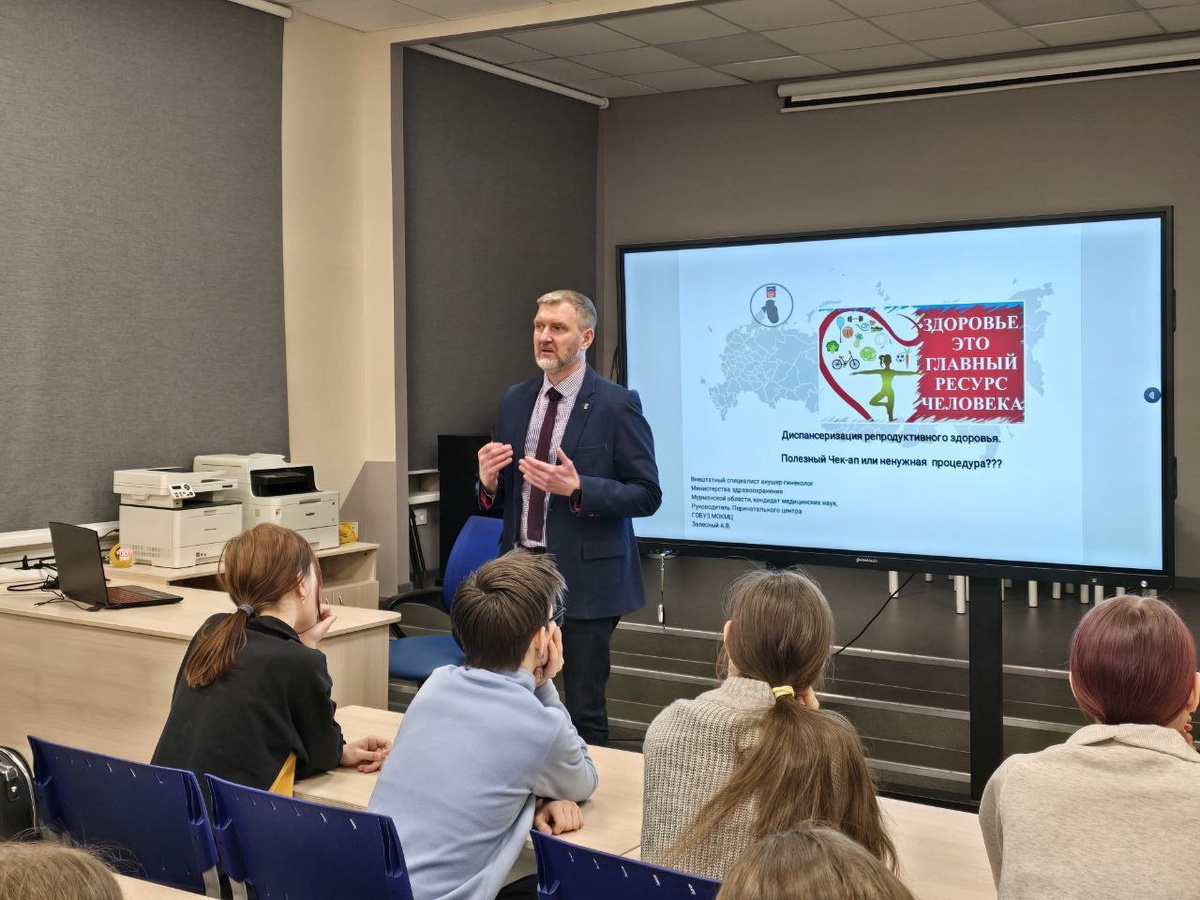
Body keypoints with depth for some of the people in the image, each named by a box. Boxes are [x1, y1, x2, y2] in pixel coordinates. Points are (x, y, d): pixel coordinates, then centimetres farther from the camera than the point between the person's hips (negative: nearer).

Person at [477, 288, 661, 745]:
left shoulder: (616, 405, -7)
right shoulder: (515, 400, 10)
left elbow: (647, 494, -9)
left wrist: (578, 488, -22)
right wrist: (489, 481, -8)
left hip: (584, 576, -5)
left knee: (584, 708, 5)